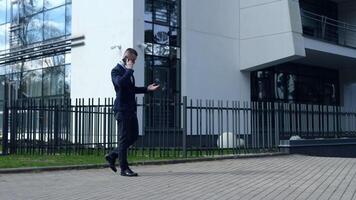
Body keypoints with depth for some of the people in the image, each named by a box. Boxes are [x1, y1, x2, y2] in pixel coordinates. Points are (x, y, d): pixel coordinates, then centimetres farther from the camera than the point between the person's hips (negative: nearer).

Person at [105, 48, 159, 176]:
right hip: (122, 109, -9)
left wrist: (147, 89, 21)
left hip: (131, 109, 9)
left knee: (134, 136, 11)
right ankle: (124, 169, 1)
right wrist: (129, 70, -18)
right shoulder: (116, 70, -7)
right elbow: (120, 83, -29)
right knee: (124, 138, -5)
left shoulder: (128, 71, 20)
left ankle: (112, 156, 22)